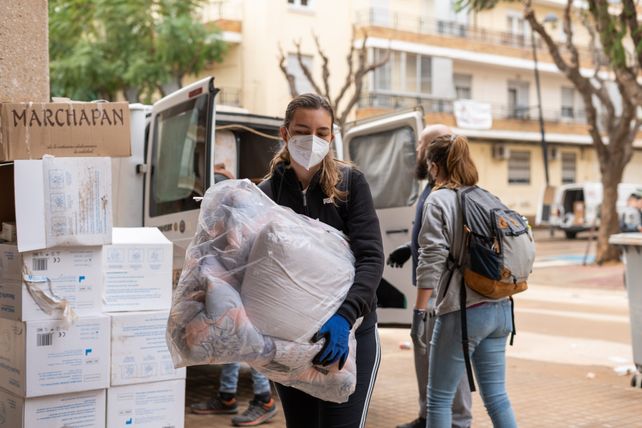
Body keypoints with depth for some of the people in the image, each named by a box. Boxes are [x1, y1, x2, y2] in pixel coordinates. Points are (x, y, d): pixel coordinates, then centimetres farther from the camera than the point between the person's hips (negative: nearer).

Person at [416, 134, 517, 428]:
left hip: (463, 311, -7)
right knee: (497, 396, 13)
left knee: (439, 399, 5)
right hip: (500, 309, 7)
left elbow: (432, 261, -12)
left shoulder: (439, 200, -6)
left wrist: (419, 312, -8)